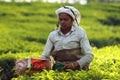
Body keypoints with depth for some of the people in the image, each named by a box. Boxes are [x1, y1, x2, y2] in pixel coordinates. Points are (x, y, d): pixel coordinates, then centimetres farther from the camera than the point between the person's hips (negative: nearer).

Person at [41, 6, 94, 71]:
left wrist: (75, 64, -21)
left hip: (77, 69, -3)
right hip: (58, 69, 3)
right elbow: (45, 56, 10)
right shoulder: (52, 35, 12)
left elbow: (89, 55, -5)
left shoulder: (80, 33, 3)